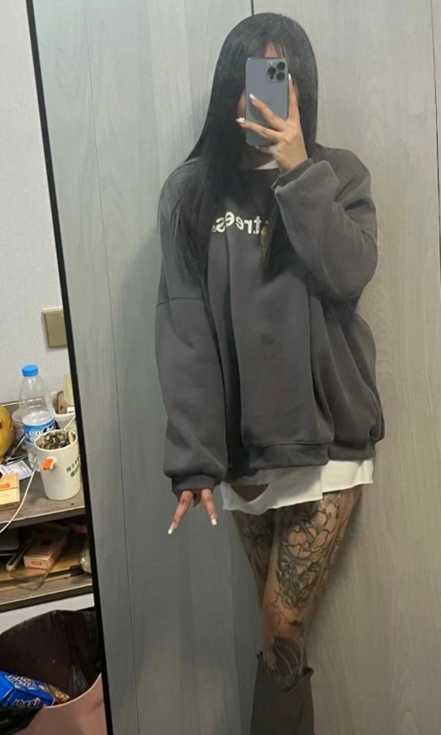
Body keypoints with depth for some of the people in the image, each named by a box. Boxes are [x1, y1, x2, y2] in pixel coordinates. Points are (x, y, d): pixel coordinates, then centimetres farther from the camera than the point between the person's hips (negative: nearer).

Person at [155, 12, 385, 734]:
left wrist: (297, 170, -16)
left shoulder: (339, 175, 4)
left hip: (327, 436, 0)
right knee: (283, 628, 14)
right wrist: (193, 457, -12)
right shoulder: (191, 190, 0)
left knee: (284, 630, 2)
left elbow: (348, 275, -13)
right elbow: (183, 328, -7)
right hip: (244, 443, 1)